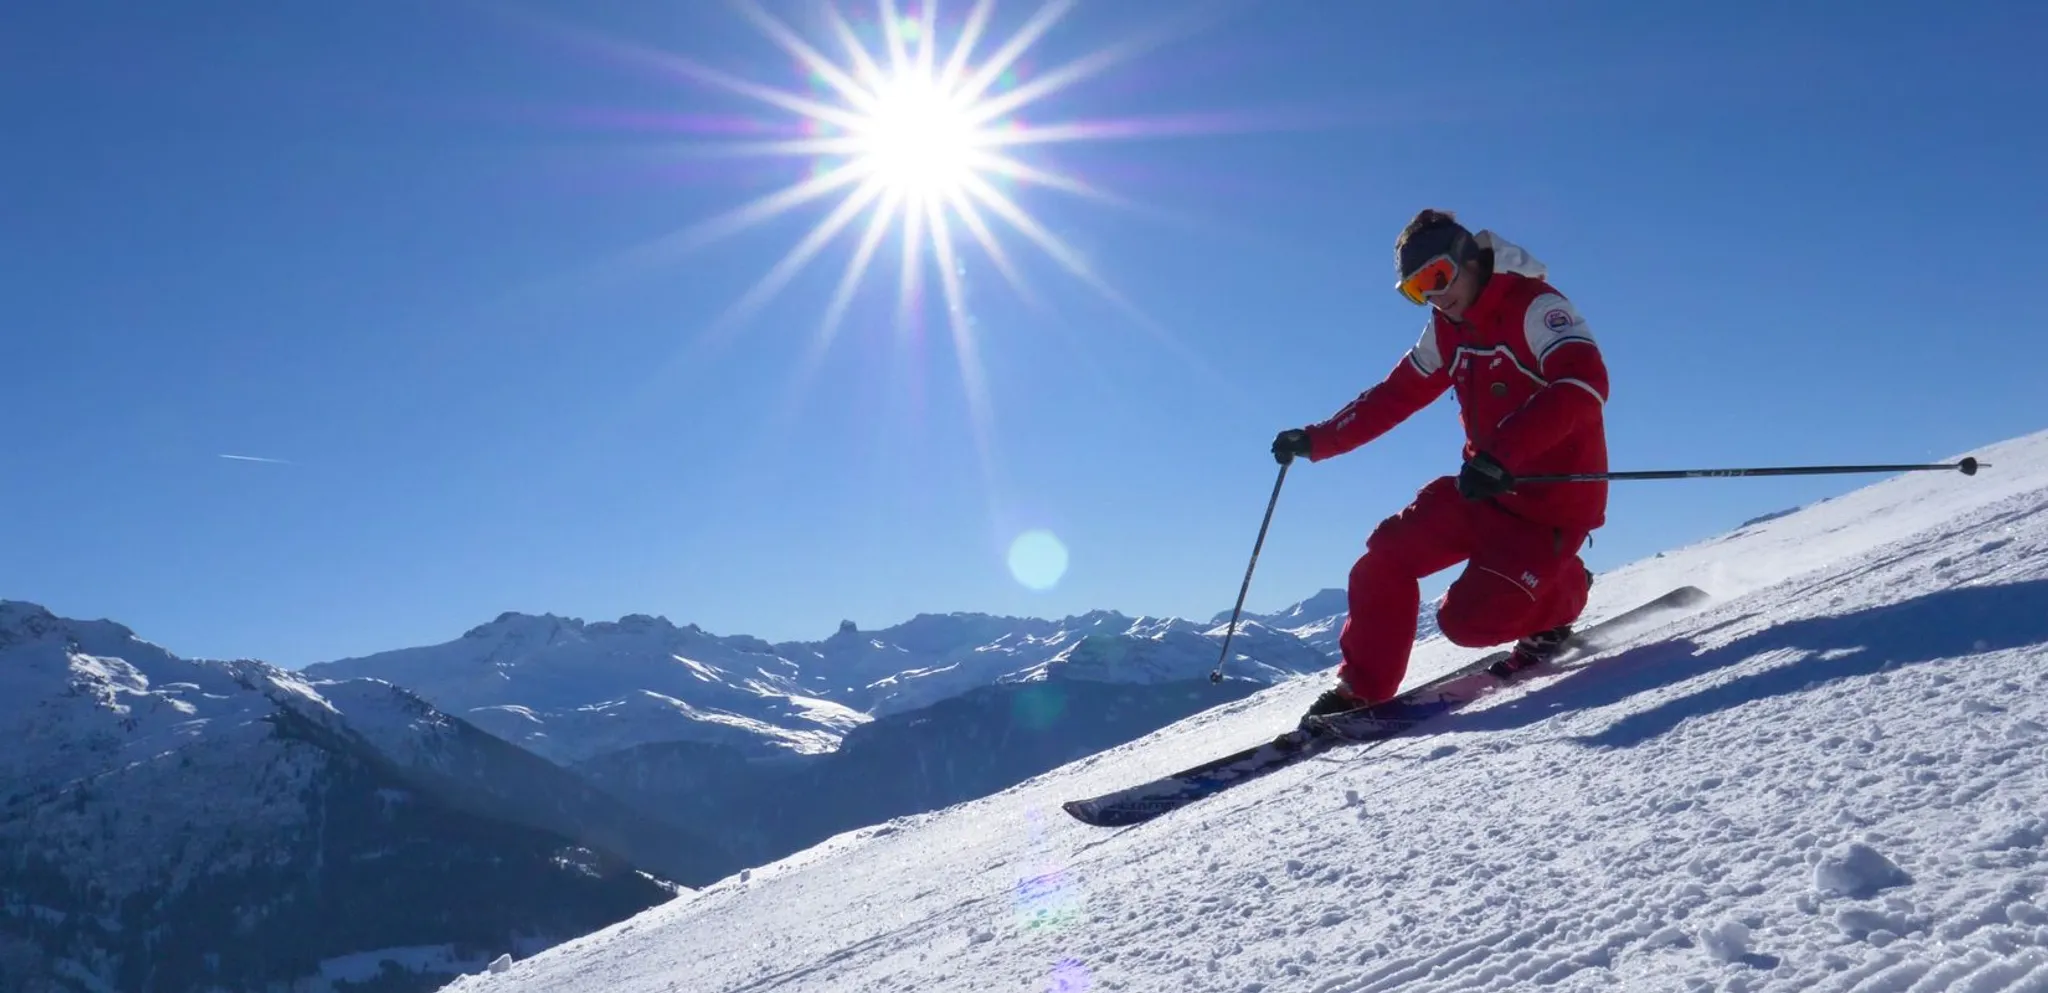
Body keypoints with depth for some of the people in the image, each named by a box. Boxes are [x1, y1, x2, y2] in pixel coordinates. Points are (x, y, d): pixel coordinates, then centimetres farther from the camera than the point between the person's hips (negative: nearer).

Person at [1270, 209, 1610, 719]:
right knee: (1386, 554, -7)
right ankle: (1362, 689, 5)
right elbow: (1395, 395, 15)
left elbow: (1584, 385, -33)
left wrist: (1501, 453, -44)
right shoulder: (1448, 330, 7)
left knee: (1467, 620, -14)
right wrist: (1318, 440, 10)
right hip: (1484, 489, 7)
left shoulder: (1536, 307, -17)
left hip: (1555, 499, -7)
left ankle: (1557, 597, 16)